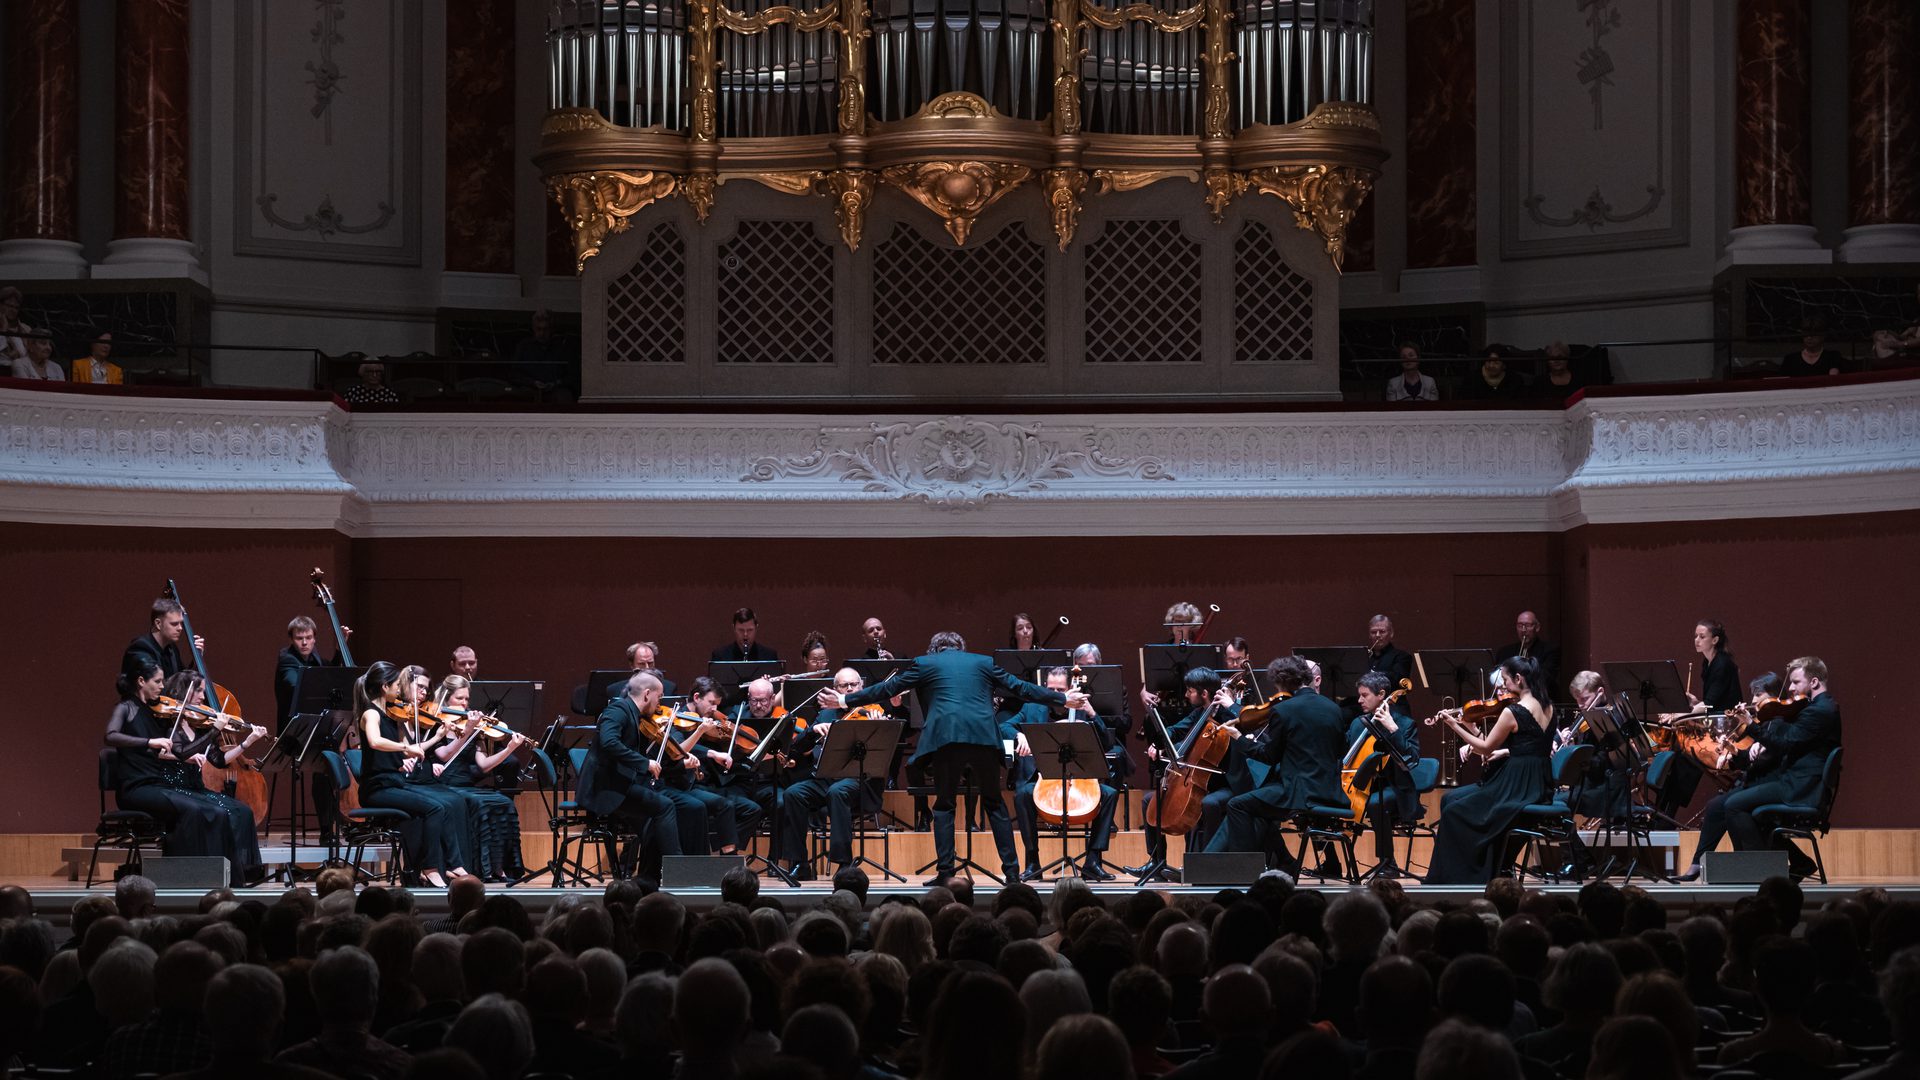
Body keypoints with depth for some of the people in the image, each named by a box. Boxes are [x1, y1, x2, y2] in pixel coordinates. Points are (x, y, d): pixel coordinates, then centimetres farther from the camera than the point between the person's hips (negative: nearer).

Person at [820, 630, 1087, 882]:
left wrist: (845, 701, 25)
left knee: (944, 804, 9)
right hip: (984, 736, 2)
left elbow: (886, 688, 15)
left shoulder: (923, 664, 14)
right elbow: (1019, 688, 23)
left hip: (945, 736, -2)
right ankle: (1011, 869, 10)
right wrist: (1063, 699, 33)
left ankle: (945, 871, 1)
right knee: (995, 803, 13)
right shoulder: (983, 662, 20)